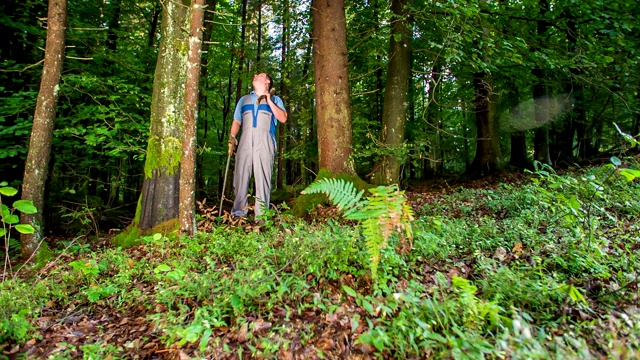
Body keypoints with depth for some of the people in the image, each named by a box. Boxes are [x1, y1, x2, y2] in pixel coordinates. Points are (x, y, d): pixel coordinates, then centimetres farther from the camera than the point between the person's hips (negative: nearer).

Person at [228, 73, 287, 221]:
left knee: (263, 178, -9)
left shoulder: (275, 99, 20)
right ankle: (238, 212, 2)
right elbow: (237, 121, 22)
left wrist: (269, 101, -1)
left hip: (264, 143, -3)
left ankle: (261, 216, -10)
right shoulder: (243, 99, 29)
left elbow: (283, 118, 4)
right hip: (245, 142, 3)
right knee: (241, 176, -3)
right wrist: (232, 137, 5)